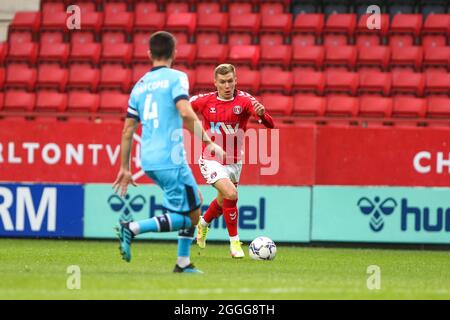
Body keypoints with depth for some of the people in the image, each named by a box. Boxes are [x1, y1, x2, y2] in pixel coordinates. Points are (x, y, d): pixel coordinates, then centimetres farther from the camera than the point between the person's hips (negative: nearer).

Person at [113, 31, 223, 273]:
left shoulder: (140, 85, 15)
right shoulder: (176, 78, -3)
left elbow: (128, 130, 16)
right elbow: (185, 112, -20)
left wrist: (124, 168, 21)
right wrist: (208, 142, -15)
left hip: (148, 160, 8)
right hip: (170, 158, -8)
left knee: (195, 204, 21)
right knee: (189, 216, -2)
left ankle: (183, 262, 17)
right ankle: (132, 228, -16)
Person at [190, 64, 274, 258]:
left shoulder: (244, 100, -14)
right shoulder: (206, 101, -11)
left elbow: (270, 124, -26)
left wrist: (262, 114, -46)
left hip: (234, 162, 3)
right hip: (211, 160, -3)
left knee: (223, 202, 22)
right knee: (231, 193, -25)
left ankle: (203, 225, 54)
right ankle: (234, 242, -12)